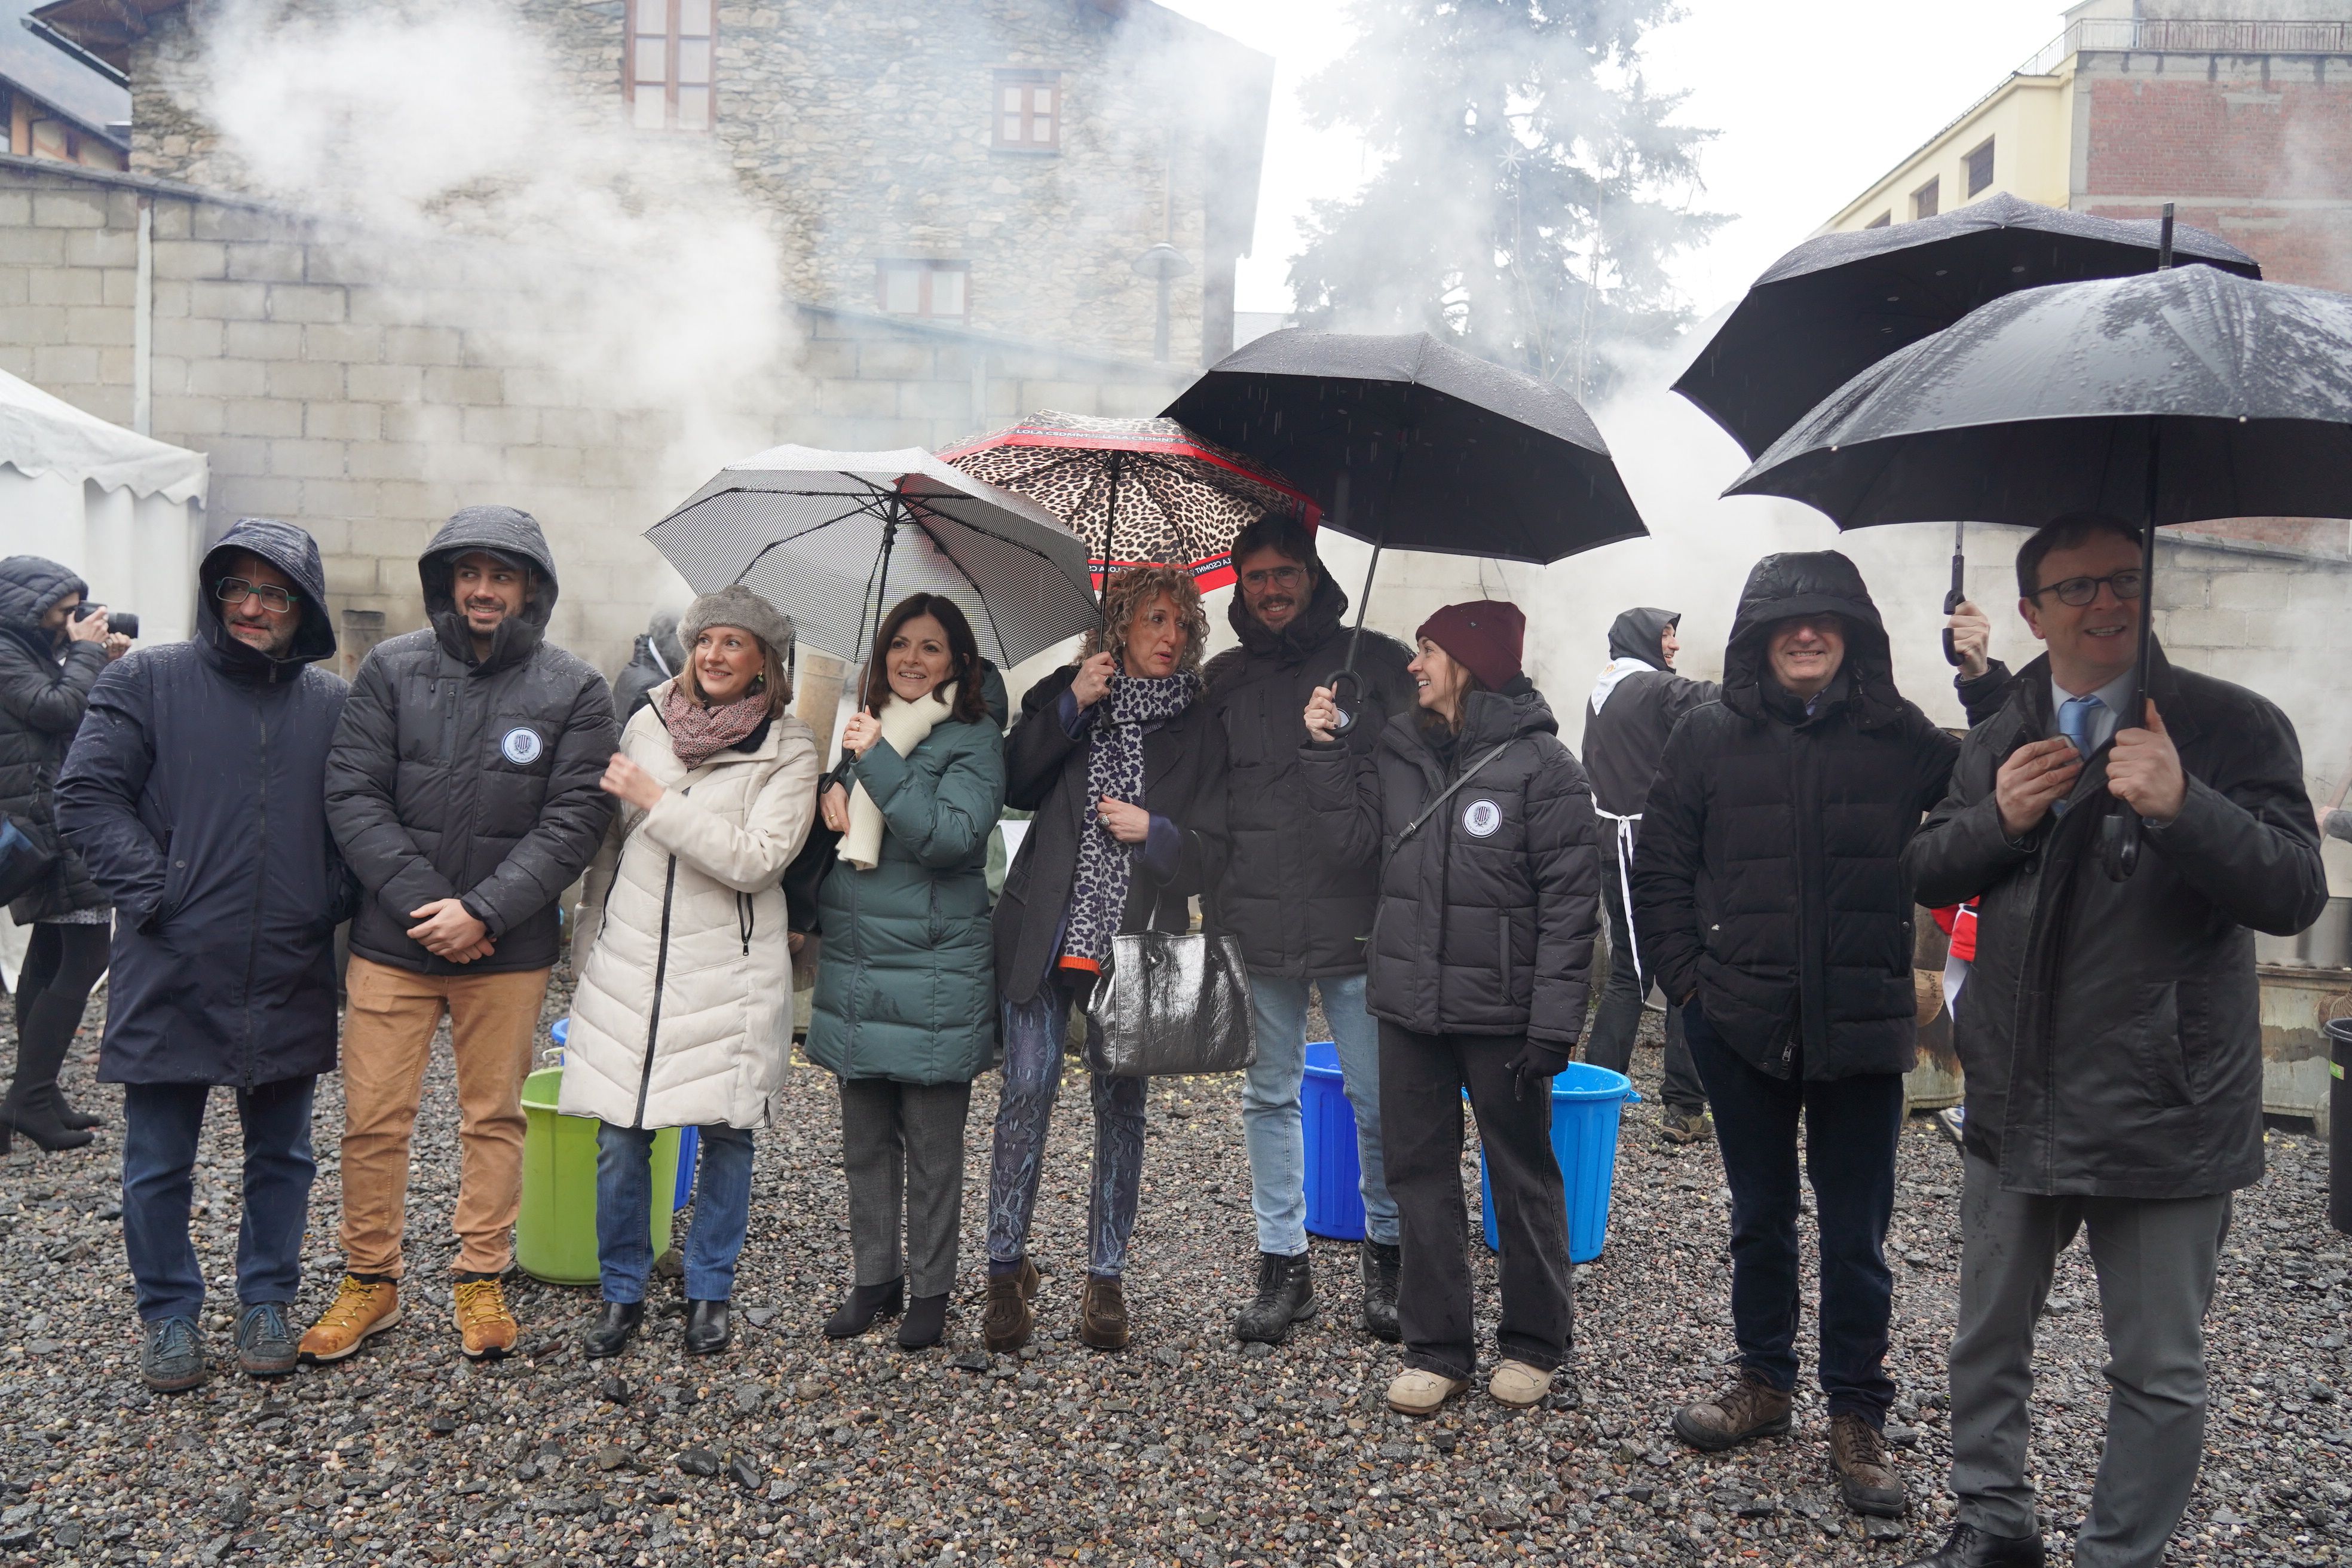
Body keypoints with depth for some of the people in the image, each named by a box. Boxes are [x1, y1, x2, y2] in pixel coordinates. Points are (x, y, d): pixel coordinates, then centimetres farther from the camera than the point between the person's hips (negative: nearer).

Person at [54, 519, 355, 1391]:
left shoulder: (333, 705, 5)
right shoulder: (149, 682, -1)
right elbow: (87, 796, -6)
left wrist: (334, 903, -3)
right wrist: (153, 895, -13)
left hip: (290, 981, 2)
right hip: (169, 975, -2)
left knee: (281, 1155, 14)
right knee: (158, 1164, 8)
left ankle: (268, 1301, 30)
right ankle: (167, 1312, 26)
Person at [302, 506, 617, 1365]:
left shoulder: (574, 690, -2)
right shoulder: (391, 669, 1)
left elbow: (575, 821, -7)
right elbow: (353, 795, -3)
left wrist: (482, 912, -15)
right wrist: (420, 903, -12)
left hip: (508, 949, -1)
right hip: (392, 941, 1)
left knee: (494, 1117, 10)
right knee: (373, 1118, 6)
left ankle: (481, 1281, 25)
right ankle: (370, 1281, 24)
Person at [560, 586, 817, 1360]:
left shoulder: (789, 750, -3)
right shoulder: (647, 724, 9)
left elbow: (756, 860, -16)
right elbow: (608, 847, 18)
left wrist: (656, 800, -14)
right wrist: (587, 947, 19)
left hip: (728, 974, -2)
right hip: (631, 962, 3)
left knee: (725, 1134, 3)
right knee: (619, 1138, 2)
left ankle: (710, 1295, 21)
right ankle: (622, 1294, 20)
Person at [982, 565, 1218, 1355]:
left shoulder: (1198, 725, 7)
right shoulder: (1064, 692, 8)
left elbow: (1213, 850, 7)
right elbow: (1015, 787, -4)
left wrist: (1156, 832, -11)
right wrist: (1069, 710, -12)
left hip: (1135, 941, 0)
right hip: (1047, 931, 0)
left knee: (1120, 1100, 4)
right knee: (1028, 1087, -5)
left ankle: (1105, 1279, 15)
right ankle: (1007, 1270, 8)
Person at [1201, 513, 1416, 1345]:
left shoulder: (1374, 662, 3)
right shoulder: (1224, 679, 12)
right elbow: (1204, 798, 17)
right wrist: (1217, 906, 8)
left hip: (1358, 923, -3)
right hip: (1257, 926, 3)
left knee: (1378, 1099, 2)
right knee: (1270, 1096, 10)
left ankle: (1386, 1248, 23)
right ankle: (1283, 1262, 22)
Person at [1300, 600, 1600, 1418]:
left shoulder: (1540, 763, -10)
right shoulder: (1398, 750, 7)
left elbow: (1570, 902, -12)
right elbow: (1355, 839, 7)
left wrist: (1553, 1021, -16)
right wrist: (1325, 753, -2)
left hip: (1501, 1011, -5)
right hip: (1409, 1004, 5)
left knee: (1524, 1177, 9)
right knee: (1418, 1172, 10)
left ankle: (1536, 1344, 25)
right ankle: (1437, 1347, 22)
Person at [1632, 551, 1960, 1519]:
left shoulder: (1901, 739, -1)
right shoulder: (1710, 736, -1)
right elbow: (1661, 869, 4)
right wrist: (1687, 977, -1)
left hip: (1862, 1028, -1)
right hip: (1740, 1021, 1)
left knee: (1856, 1232, 7)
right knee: (1760, 1214, 16)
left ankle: (1857, 1419, 21)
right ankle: (1764, 1382, 33)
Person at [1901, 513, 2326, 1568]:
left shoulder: (2231, 727, -7)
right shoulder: (1999, 741, 9)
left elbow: (2296, 893, -15)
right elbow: (1923, 871, 10)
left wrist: (2181, 807, -30)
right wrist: (1997, 819, -9)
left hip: (2162, 1115, -4)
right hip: (2015, 1106, 5)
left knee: (2159, 1372, 6)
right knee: (1989, 1338, 18)